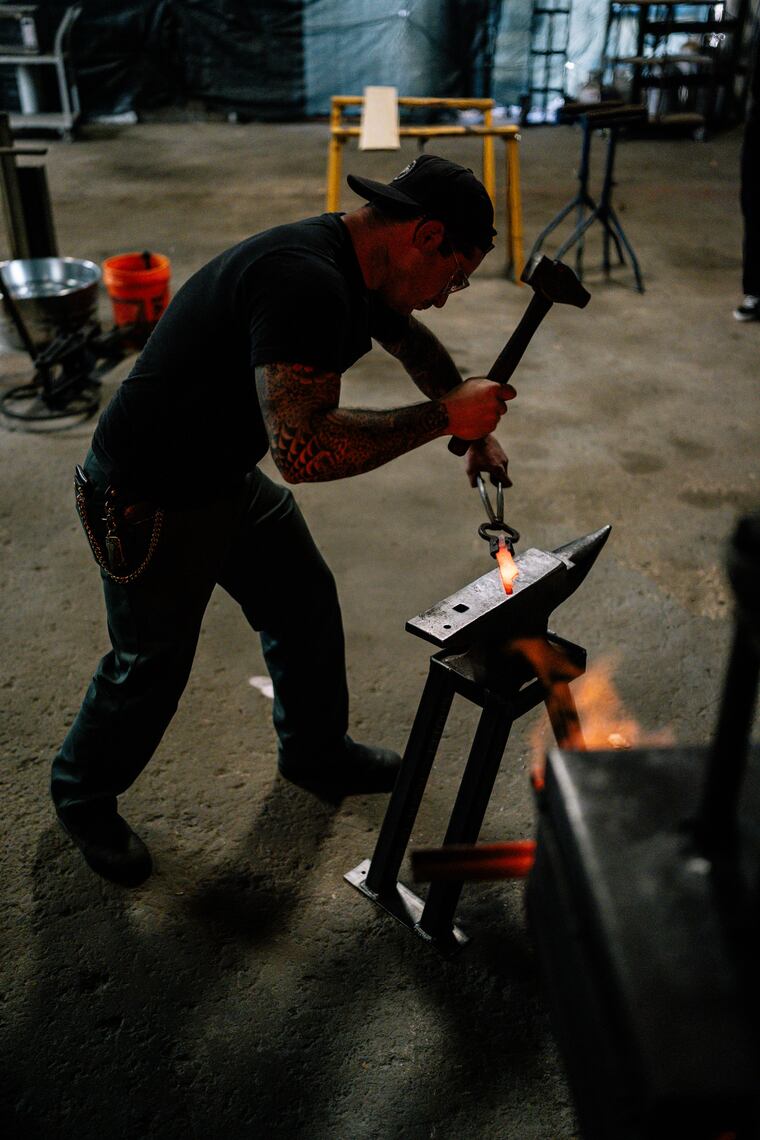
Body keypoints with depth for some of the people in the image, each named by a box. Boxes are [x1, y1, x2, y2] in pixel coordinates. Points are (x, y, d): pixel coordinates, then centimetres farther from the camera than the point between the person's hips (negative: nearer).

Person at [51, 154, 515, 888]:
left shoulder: (354, 268, 0)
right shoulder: (305, 282, -32)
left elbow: (412, 342, 21)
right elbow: (303, 448, -41)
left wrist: (476, 429, 15)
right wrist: (443, 417, -30)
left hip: (228, 480, 9)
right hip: (152, 504, -9)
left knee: (307, 608, 18)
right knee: (151, 666, 9)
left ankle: (316, 753, 42)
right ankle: (82, 795, 38)